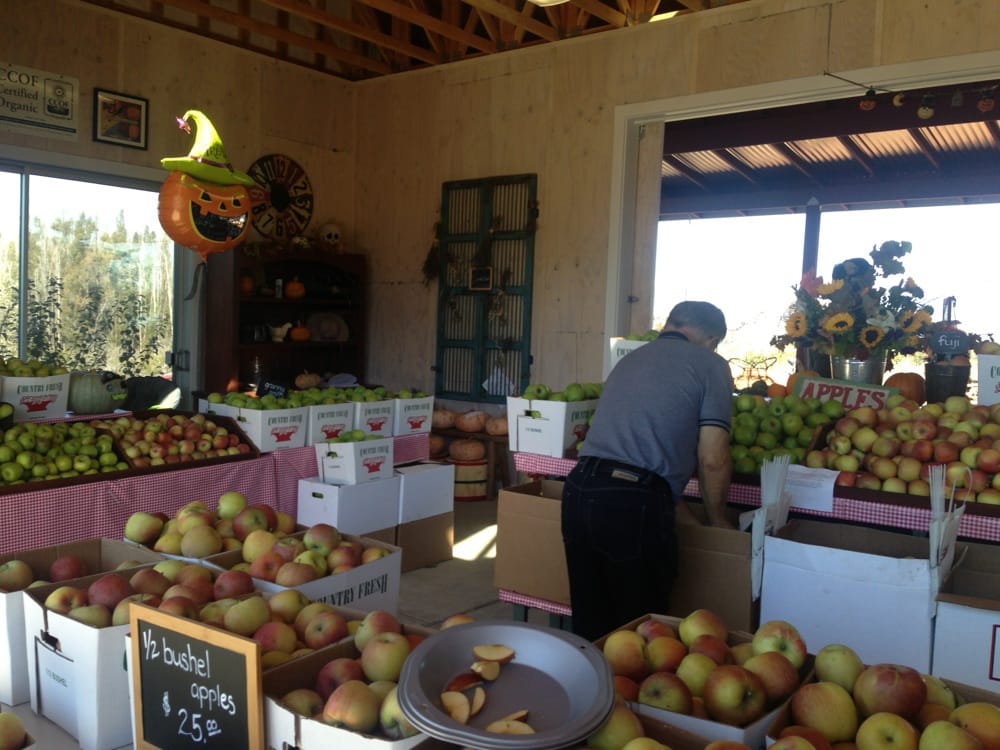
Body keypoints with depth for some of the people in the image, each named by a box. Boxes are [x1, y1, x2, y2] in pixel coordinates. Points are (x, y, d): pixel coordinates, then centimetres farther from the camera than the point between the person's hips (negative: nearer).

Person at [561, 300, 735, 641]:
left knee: (589, 623, 17)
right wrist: (716, 519, 16)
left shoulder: (630, 359, 26)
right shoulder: (710, 365, 6)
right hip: (636, 503, -6)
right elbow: (712, 460, -1)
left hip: (580, 486, 6)